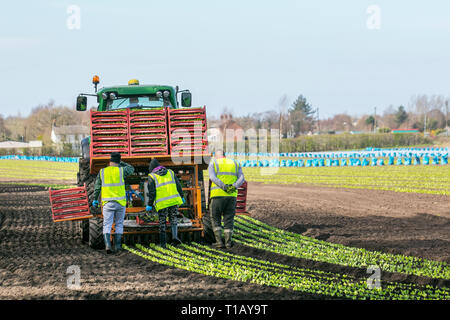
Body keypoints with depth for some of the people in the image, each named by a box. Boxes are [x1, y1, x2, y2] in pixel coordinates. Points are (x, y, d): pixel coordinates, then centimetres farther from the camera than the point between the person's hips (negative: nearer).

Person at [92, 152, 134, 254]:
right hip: (120, 203, 0)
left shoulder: (102, 172, 0)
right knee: (119, 225, 13)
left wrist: (95, 200, 17)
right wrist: (121, 163, 22)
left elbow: (97, 187, 6)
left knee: (107, 226, 0)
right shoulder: (121, 171, -5)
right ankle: (117, 246, 13)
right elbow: (131, 169, 16)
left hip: (107, 203, 0)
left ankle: (107, 245, -18)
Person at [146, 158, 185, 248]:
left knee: (162, 222, 8)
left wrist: (149, 205, 0)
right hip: (174, 200, 3)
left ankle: (162, 243, 7)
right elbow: (178, 186, 12)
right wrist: (182, 197, 22)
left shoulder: (152, 176, 0)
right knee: (173, 219, 17)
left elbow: (151, 192, -5)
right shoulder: (170, 172, 11)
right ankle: (174, 236, -2)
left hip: (162, 203, -3)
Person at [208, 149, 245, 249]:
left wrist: (224, 187, -20)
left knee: (215, 218, 10)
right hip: (232, 196, 3)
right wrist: (234, 187, -15)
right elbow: (241, 178, 0)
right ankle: (228, 242, 3)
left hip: (218, 195, -3)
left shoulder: (213, 164, 7)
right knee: (229, 219, 9)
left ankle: (219, 241, 2)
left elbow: (212, 177, -12)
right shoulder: (235, 164, 17)